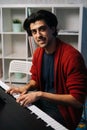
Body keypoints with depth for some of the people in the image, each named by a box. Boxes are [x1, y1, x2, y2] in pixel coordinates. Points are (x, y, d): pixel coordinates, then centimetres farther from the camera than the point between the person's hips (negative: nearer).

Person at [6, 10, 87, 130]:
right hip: (42, 102, 7)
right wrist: (27, 87, -8)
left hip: (63, 111, -6)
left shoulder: (72, 56, -25)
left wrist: (40, 94, -29)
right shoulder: (38, 53, -1)